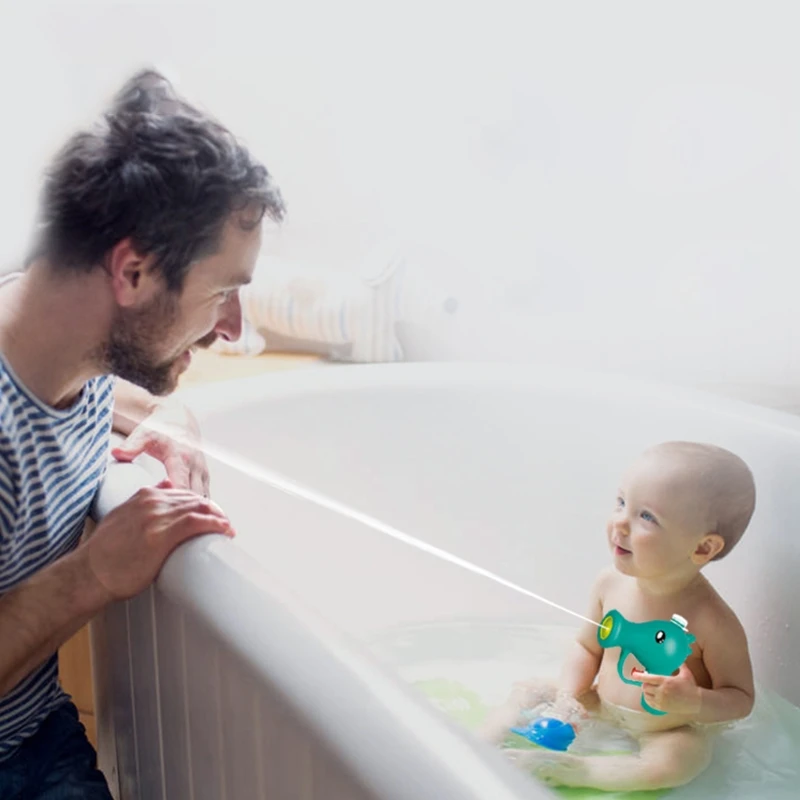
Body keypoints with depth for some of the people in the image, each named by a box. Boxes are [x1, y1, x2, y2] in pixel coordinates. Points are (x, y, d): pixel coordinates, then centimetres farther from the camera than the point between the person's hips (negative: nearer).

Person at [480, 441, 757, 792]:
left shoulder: (712, 622, -27)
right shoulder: (610, 583, -11)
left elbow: (741, 699, -16)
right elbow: (587, 647, 5)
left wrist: (692, 702, -36)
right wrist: (568, 697, -11)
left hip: (669, 732, -5)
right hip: (601, 710, 6)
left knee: (673, 762, -36)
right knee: (528, 690, 3)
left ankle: (565, 770, -26)